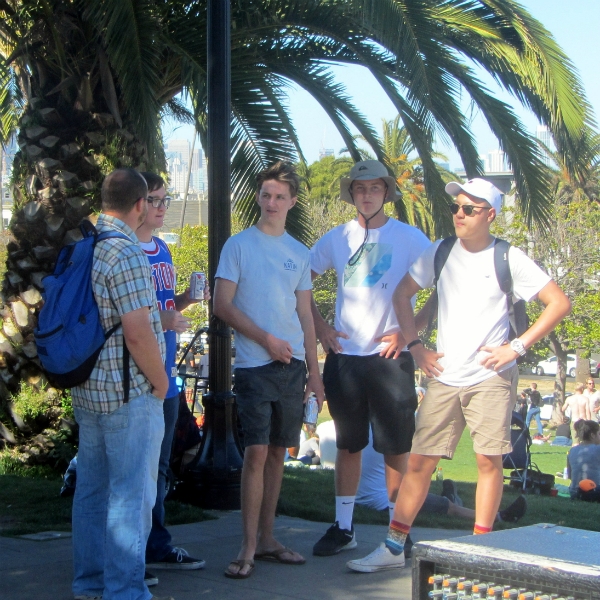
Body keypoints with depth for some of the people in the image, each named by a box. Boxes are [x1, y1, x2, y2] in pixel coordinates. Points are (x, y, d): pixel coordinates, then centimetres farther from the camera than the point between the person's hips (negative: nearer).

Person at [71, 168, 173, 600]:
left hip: (87, 389, 9)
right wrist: (160, 381, -8)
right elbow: (137, 333, -22)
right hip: (128, 393, -9)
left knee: (92, 488, 16)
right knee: (131, 495, -1)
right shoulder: (127, 253, -18)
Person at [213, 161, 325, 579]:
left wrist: (314, 371, 10)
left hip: (292, 365, 4)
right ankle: (249, 547, -6)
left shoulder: (300, 254, 13)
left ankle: (266, 538, 16)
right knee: (257, 451, -10)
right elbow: (223, 305, -5)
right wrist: (266, 339, -12)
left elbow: (305, 316, 15)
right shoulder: (239, 245, 0)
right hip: (254, 366, -4)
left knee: (278, 452, 8)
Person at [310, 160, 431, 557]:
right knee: (349, 445, 9)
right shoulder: (337, 238, 8)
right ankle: (343, 527, 17)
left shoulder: (409, 238, -2)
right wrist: (320, 326, 6)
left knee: (397, 447, 2)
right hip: (344, 356, 3)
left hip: (390, 356, -3)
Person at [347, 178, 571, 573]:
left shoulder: (509, 259, -3)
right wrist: (416, 346, 7)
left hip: (490, 376, -3)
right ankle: (394, 547, 6)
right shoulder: (440, 253, 6)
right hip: (444, 377, 3)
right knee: (420, 460, 1)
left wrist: (517, 347, -8)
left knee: (489, 460, -2)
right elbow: (402, 294, 16)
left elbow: (559, 303, -4)